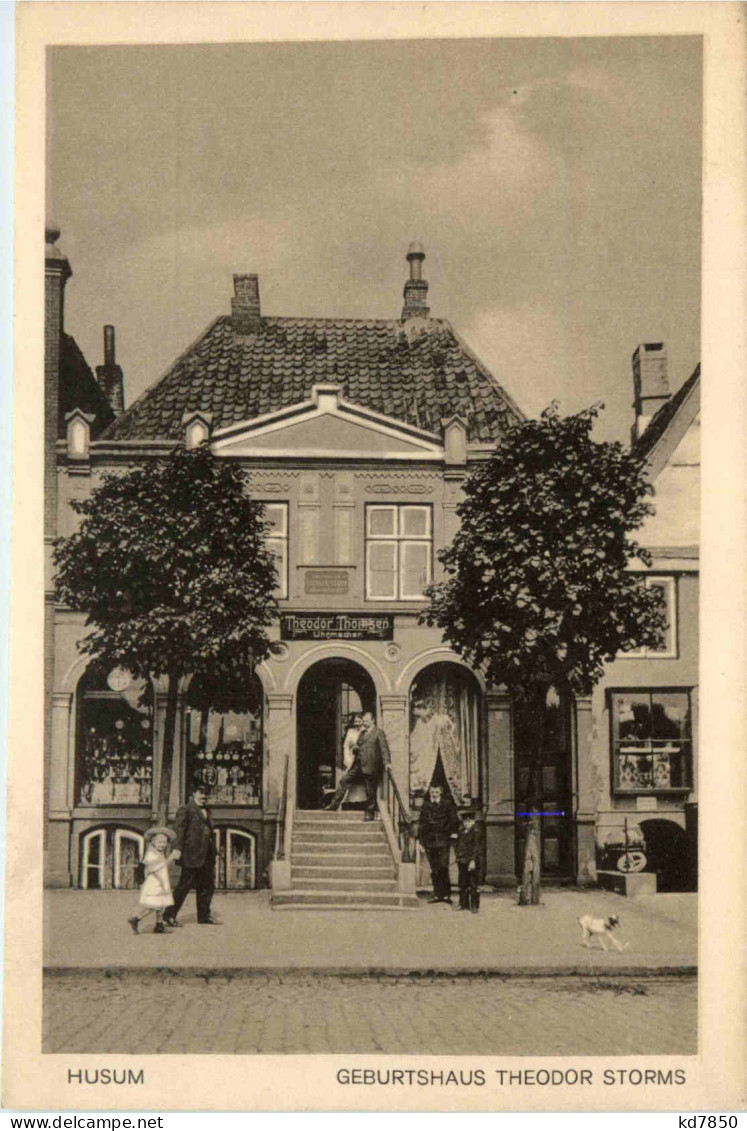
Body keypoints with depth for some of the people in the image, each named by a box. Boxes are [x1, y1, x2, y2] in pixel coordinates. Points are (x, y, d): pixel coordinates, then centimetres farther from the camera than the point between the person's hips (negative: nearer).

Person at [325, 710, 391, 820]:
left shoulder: (379, 733, -2)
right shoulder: (363, 733, 21)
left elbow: (384, 749, -12)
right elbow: (357, 747, 25)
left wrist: (387, 762, -25)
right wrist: (355, 748, 0)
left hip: (370, 767, -7)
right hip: (358, 766, 7)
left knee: (370, 792, -1)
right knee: (344, 780, 2)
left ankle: (369, 814, 8)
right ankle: (335, 804, 8)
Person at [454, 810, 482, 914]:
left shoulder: (475, 832, -9)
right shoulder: (460, 832, 11)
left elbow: (476, 847, -14)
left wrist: (473, 861, -19)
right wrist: (457, 855, 13)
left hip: (472, 862, -6)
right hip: (462, 861, 6)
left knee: (474, 884, 0)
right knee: (462, 884, 12)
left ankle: (474, 906, 7)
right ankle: (463, 904, 22)